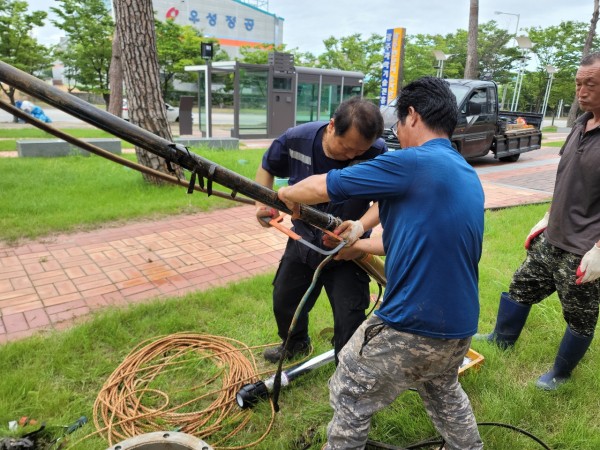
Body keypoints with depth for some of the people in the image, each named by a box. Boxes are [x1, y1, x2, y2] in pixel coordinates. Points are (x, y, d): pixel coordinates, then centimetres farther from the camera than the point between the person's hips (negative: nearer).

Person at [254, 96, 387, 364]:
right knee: (284, 301, 21)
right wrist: (262, 202, -14)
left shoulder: (377, 153, -28)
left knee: (350, 317, -4)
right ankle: (296, 343, 53)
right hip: (303, 240, 4)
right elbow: (267, 168, 0)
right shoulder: (296, 139, -19)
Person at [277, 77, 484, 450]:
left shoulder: (412, 163, -18)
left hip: (411, 328, -8)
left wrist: (288, 194, 9)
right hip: (459, 327, 9)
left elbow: (320, 187, -13)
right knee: (444, 393, 35)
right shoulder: (468, 176, 9)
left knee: (351, 400, 14)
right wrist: (358, 245, 26)